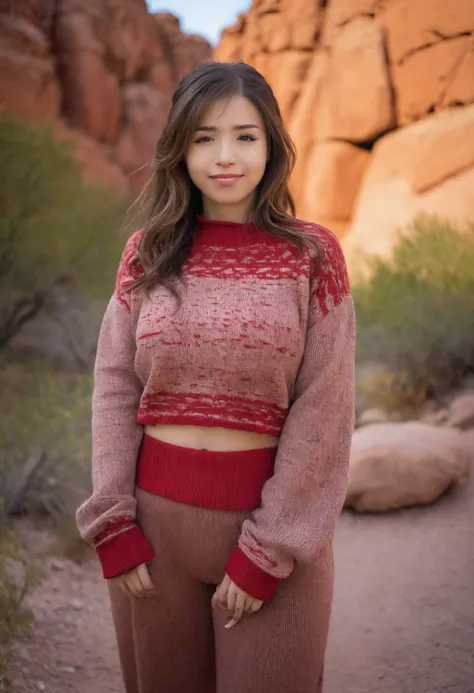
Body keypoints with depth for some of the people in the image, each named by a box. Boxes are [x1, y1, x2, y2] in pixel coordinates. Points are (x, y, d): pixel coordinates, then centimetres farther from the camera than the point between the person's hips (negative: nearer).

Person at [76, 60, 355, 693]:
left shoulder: (311, 254, -4)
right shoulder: (146, 253, 3)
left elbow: (324, 412, -7)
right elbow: (115, 391, 2)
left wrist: (268, 551, -10)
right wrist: (113, 524, -5)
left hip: (271, 515, -2)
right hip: (154, 517, 2)